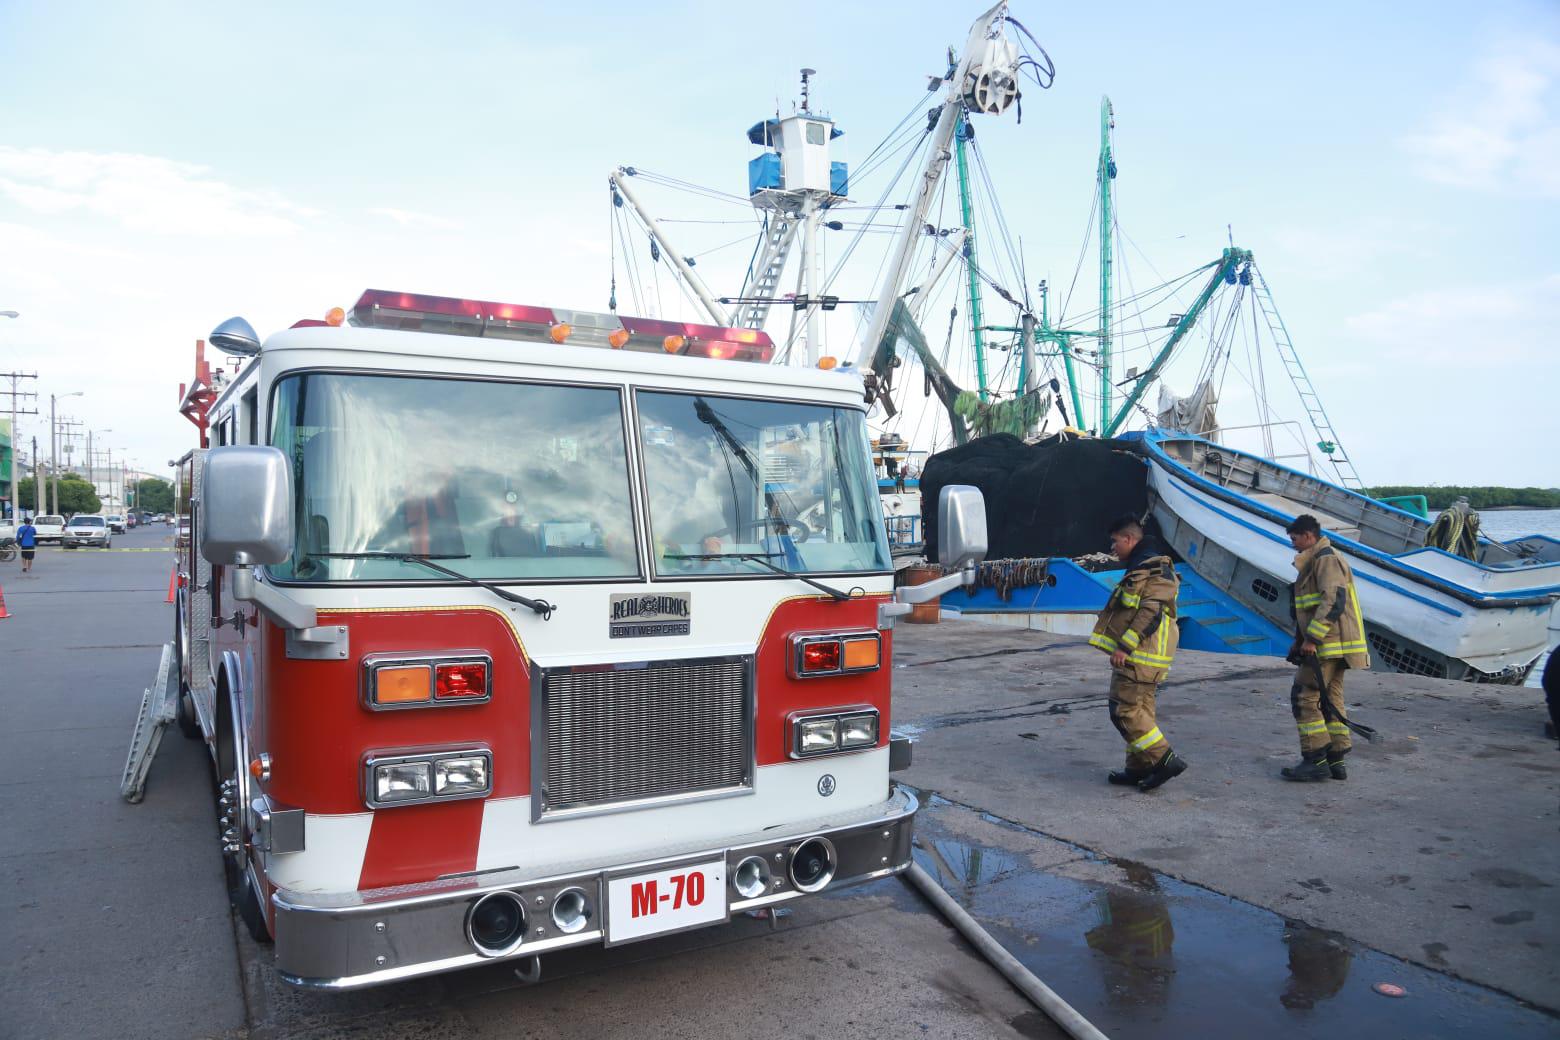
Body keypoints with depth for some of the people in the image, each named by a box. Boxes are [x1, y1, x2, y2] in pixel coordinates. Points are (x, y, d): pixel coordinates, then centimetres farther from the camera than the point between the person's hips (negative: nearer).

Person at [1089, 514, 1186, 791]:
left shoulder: (1154, 569, -15)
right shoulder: (1139, 568, 20)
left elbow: (1151, 612, -24)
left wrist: (1125, 646, -25)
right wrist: (1124, 647, 25)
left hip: (1139, 657, -11)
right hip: (1135, 656, 11)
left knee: (1125, 711, -11)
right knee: (1139, 711, 13)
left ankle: (1166, 760, -8)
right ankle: (1139, 768, 20)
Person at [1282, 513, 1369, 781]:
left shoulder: (1326, 558, -13)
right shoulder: (1315, 561, 21)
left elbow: (1334, 601, -24)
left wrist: (1312, 638, -24)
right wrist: (1299, 640, 23)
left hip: (1329, 645, -11)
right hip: (1333, 646, 11)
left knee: (1305, 697, -8)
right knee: (1330, 699, 12)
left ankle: (1315, 760, -6)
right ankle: (1335, 761, 16)